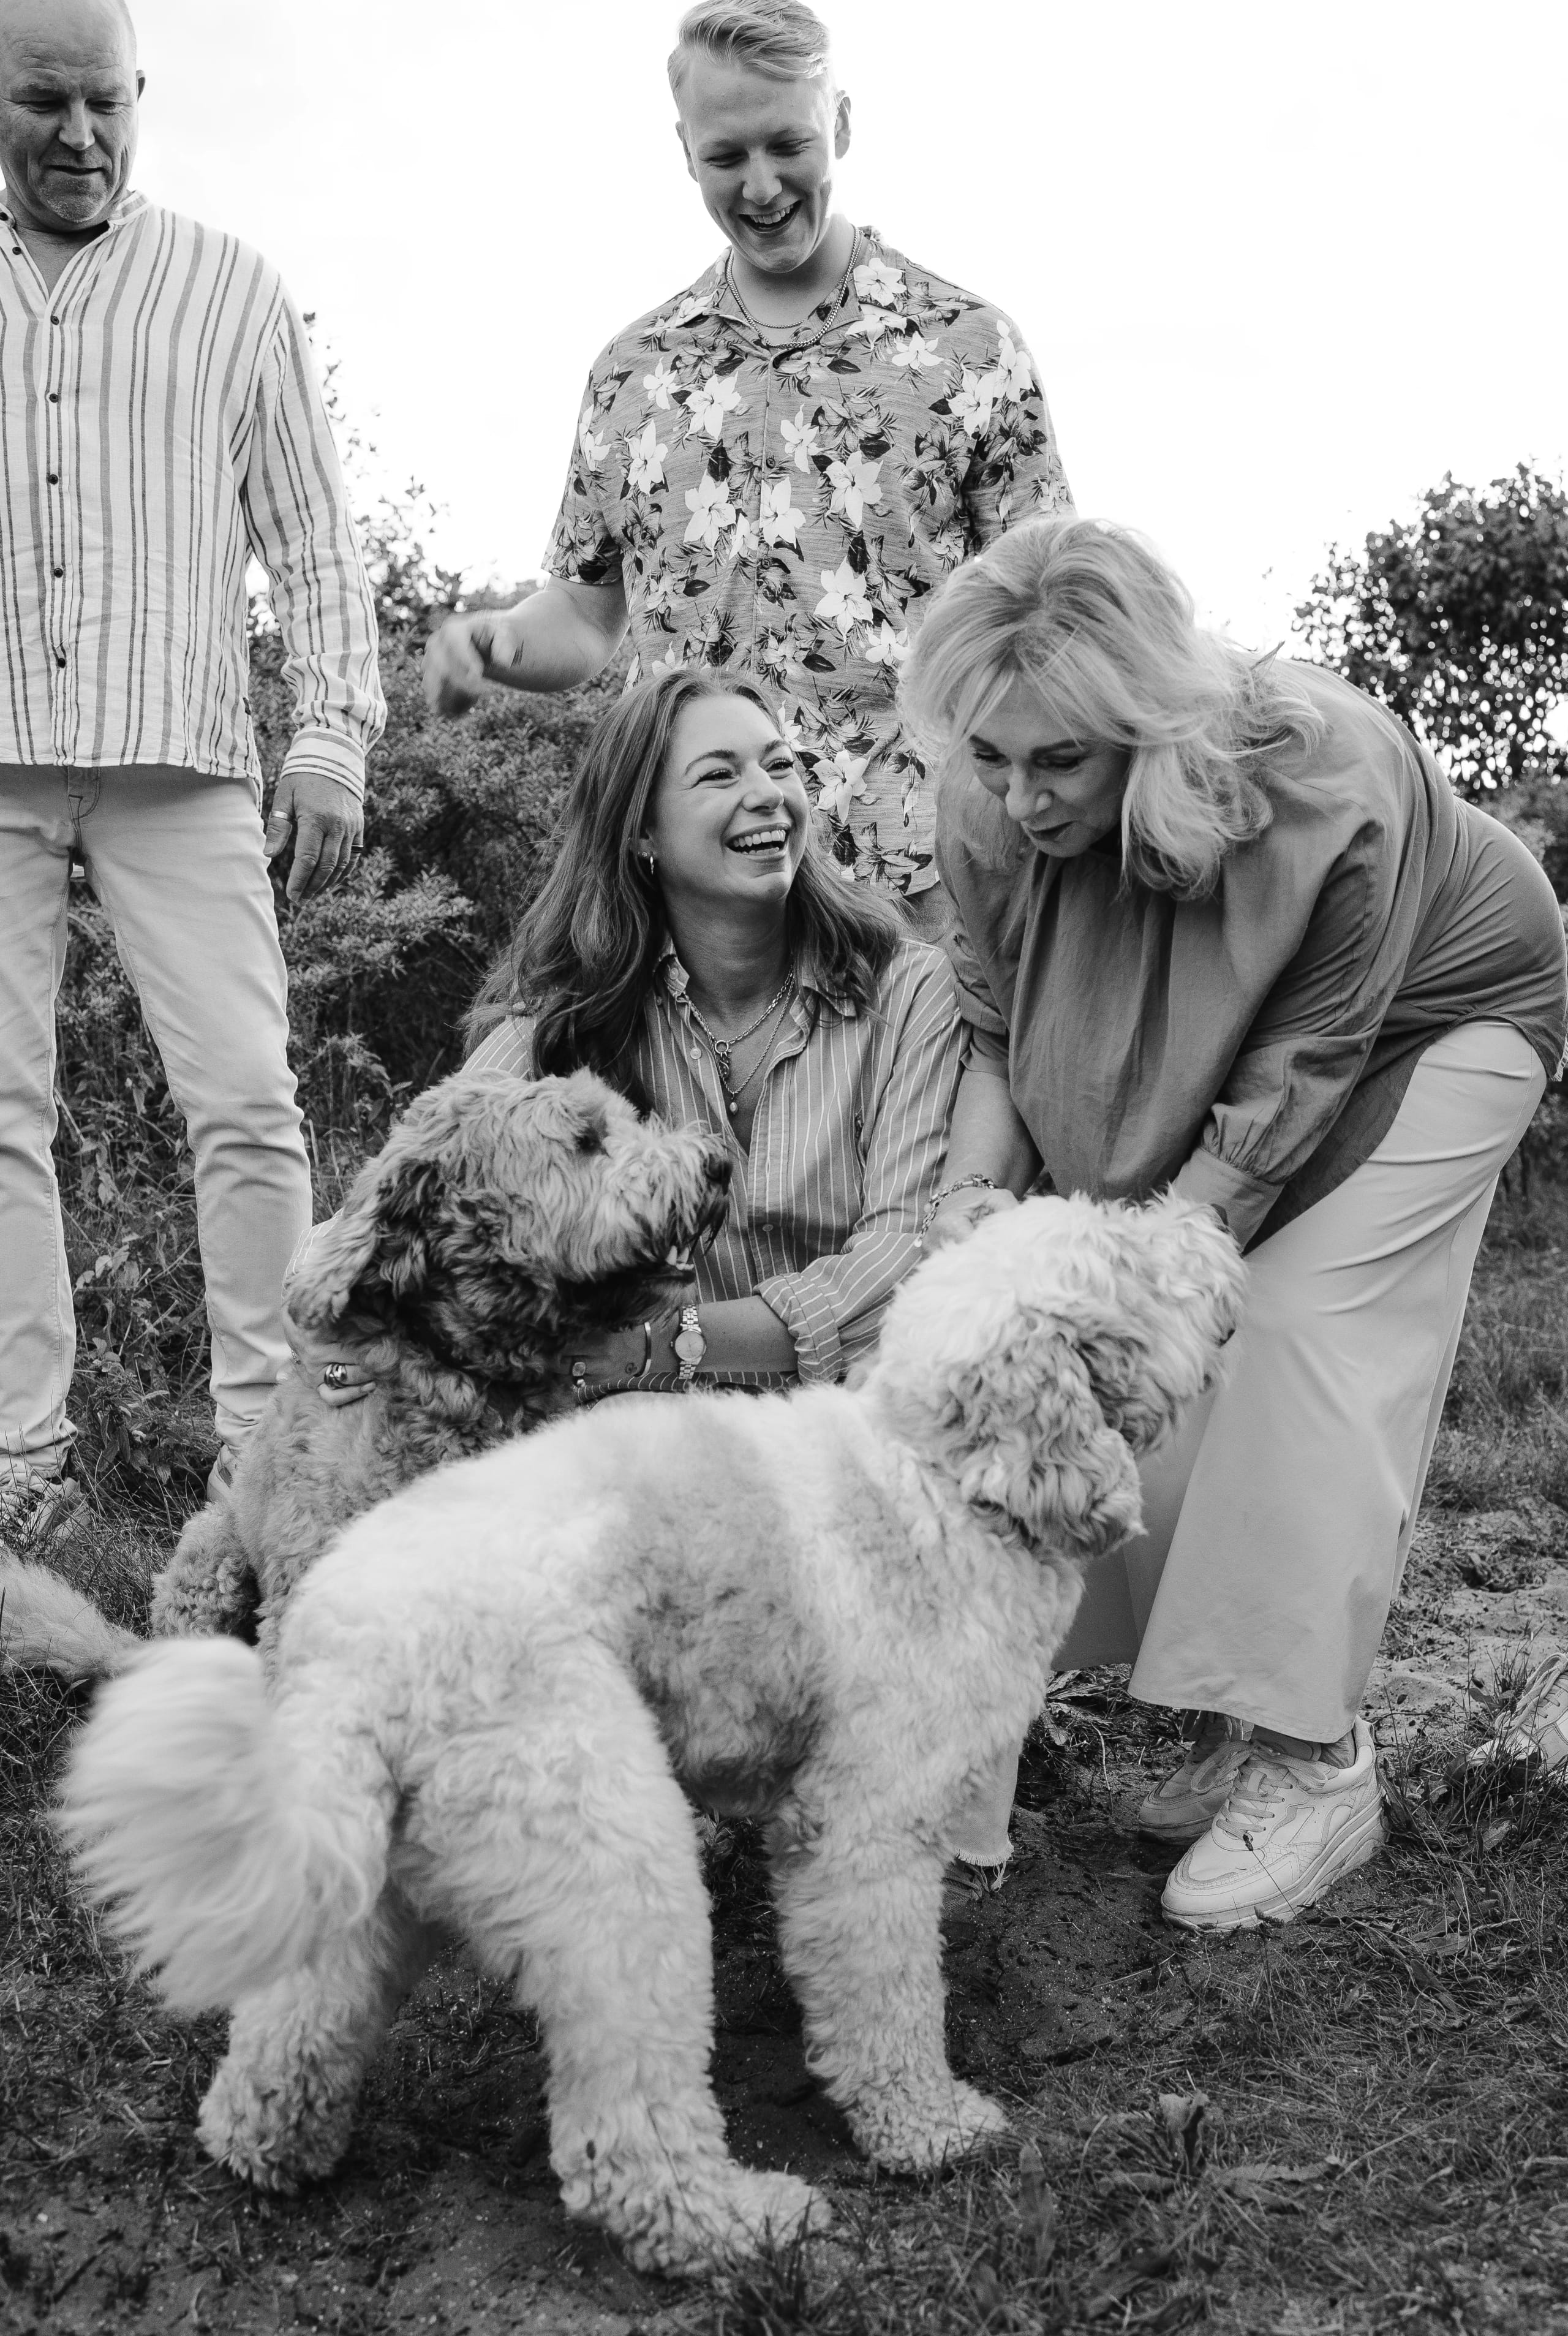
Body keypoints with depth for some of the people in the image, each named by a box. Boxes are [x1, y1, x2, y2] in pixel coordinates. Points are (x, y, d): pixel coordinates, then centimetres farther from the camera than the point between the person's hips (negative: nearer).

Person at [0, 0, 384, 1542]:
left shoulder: (228, 288, 12)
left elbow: (311, 538, 9)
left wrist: (334, 732, -2)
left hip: (177, 758, -2)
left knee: (245, 1102, -7)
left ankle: (262, 1435, 2)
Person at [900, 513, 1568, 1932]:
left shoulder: (1322, 797, -40)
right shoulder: (996, 813, -23)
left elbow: (1285, 1097, -32)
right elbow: (997, 1020, -8)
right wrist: (975, 1187, -26)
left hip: (1430, 1023, -5)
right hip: (1218, 1051, 6)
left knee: (1312, 1346, -17)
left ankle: (1315, 1768, -8)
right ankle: (1238, 1721, 11)